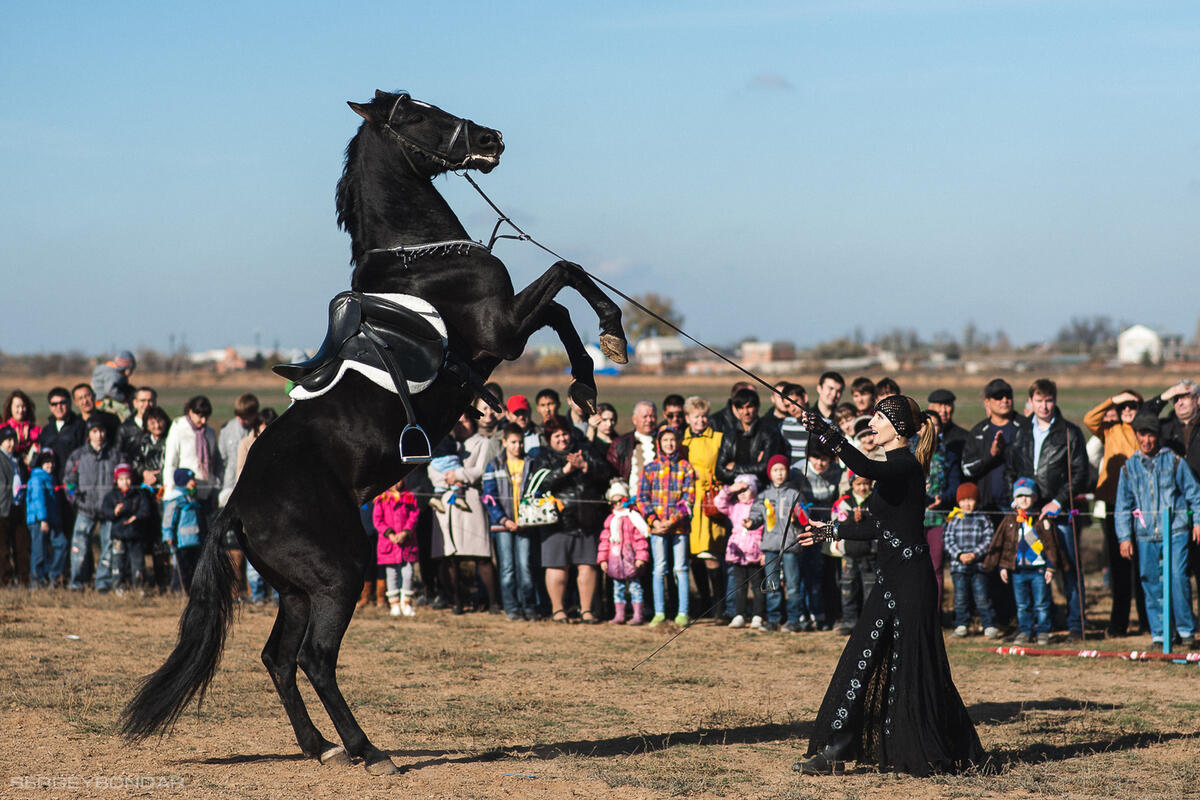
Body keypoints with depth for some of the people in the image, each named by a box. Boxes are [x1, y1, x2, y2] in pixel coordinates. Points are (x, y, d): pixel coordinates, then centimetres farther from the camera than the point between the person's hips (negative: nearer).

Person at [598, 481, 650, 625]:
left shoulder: (633, 517, -4)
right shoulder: (610, 520, 11)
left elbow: (641, 538, -7)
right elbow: (604, 540, 13)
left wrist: (641, 558, -12)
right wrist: (603, 559, 7)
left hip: (630, 558, -5)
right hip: (614, 559, 5)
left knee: (634, 585, -1)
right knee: (618, 586, 10)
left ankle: (638, 615, 3)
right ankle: (619, 615, 15)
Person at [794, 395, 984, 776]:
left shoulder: (906, 465, -14)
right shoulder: (892, 466, 15)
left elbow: (866, 469, -36)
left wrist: (829, 437, -45)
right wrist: (831, 531, 28)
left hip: (911, 580, -10)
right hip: (892, 577, 10)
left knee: (911, 666, -2)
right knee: (862, 658, 8)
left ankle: (937, 755, 8)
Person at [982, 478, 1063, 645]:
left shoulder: (1043, 520, -1)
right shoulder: (1009, 521, 6)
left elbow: (1051, 545, 1)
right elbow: (1000, 545, 11)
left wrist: (1051, 567, -3)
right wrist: (1002, 567, 6)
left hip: (1039, 570, -3)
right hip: (1017, 570, 3)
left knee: (1041, 604, 2)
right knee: (1022, 605, 9)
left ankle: (1042, 631, 10)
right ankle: (1025, 631, 17)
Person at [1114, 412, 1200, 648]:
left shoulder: (1174, 461, 3)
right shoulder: (1129, 467, 10)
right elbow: (1123, 506, 13)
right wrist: (1124, 537, 8)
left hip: (1175, 531, -3)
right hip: (1145, 535, 3)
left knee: (1177, 578, -11)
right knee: (1151, 584, 3)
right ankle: (1158, 634, 10)